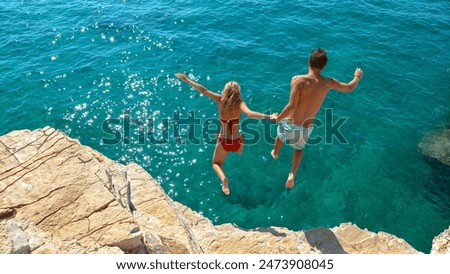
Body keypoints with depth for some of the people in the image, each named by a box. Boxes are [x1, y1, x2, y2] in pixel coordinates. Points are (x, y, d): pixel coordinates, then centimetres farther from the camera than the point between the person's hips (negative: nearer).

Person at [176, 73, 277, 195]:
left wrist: (186, 79, -2)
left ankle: (223, 178, -10)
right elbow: (249, 113, -35)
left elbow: (203, 90, -10)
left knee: (216, 163, 15)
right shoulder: (239, 103, -15)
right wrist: (268, 116, -39)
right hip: (237, 142, 3)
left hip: (223, 141, -3)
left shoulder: (220, 99, -11)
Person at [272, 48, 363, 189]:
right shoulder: (328, 83, -10)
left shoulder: (298, 79, -22)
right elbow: (349, 88, 9)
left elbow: (291, 105, -29)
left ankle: (275, 153, 64)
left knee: (280, 135, 35)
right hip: (306, 128, 2)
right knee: (299, 148, 32)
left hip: (290, 124, -1)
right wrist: (357, 77, 30)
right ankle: (292, 174, 13)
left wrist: (279, 118, -12)